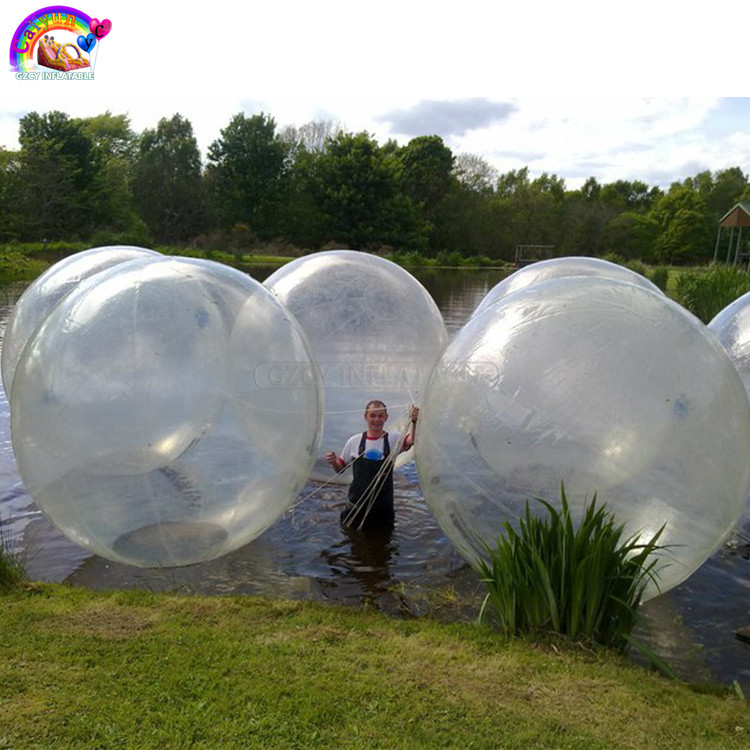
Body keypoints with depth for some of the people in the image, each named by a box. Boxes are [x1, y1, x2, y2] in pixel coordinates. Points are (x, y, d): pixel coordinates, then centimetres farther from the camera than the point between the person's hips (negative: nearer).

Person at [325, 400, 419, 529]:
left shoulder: (393, 439, -6)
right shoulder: (354, 441, -2)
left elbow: (410, 440, -28)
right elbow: (340, 469, 8)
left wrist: (414, 421, -46)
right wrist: (333, 462, -15)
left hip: (384, 508, 0)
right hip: (356, 506, 1)